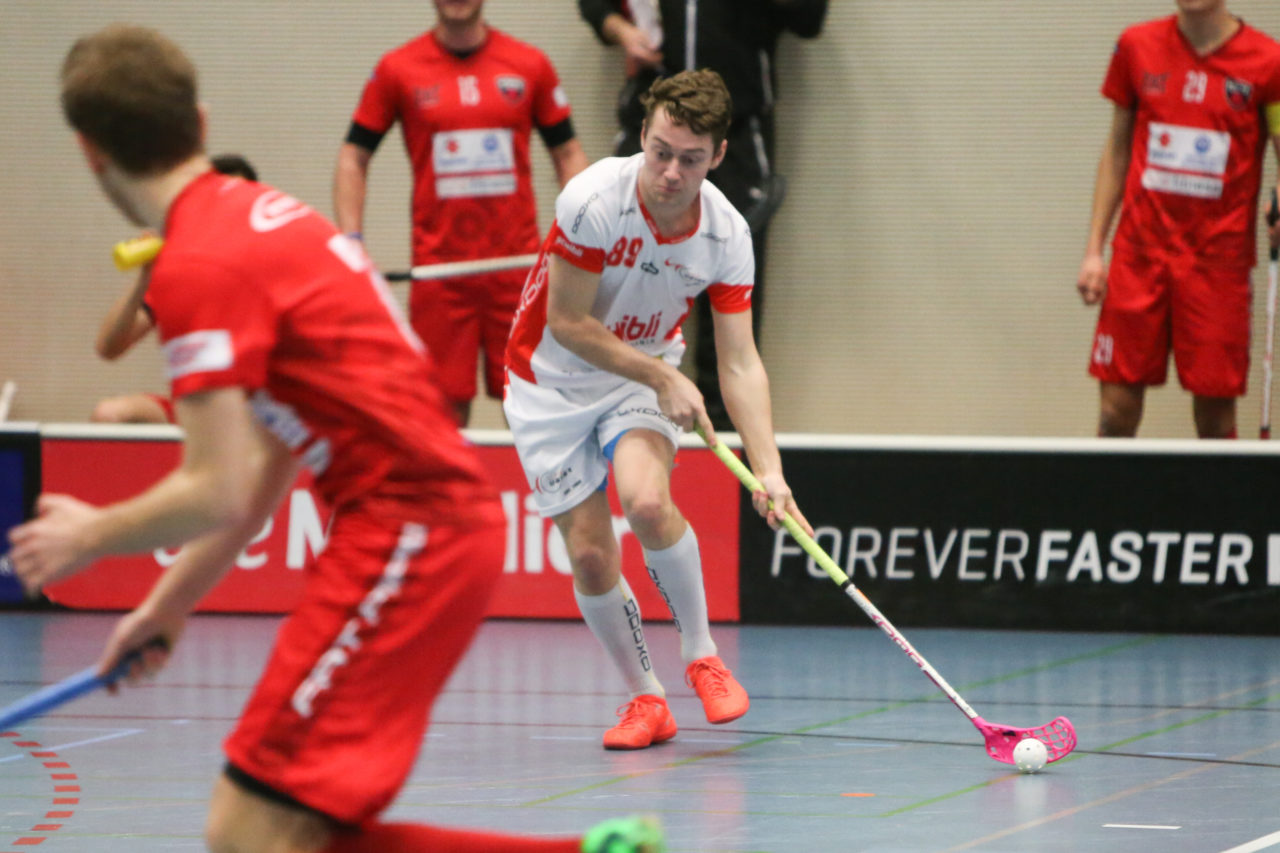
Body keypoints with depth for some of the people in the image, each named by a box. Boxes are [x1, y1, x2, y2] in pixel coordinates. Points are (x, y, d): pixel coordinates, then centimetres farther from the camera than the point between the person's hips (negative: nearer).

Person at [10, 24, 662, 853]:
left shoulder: (196, 267, -14)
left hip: (407, 531, -9)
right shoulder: (263, 212, 15)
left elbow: (217, 496, -15)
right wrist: (172, 600, 27)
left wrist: (90, 537, 3)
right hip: (449, 513, 9)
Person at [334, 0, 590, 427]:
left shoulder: (531, 66, 4)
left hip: (517, 263, 1)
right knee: (447, 403, 0)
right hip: (437, 267, -1)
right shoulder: (397, 69, 2)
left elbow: (568, 153, 10)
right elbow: (353, 157, 7)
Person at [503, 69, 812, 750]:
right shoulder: (594, 199, -28)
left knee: (647, 500, -28)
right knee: (590, 556, -7)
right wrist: (661, 375, -23)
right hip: (551, 383, -1)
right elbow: (567, 322, -20)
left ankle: (700, 655, -7)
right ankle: (645, 699, 14)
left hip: (646, 373, 1)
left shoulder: (726, 235, -18)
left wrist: (768, 469, -27)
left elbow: (740, 363, -17)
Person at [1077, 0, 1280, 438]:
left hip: (1218, 261, -2)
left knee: (1215, 413, -3)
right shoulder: (1136, 46, 5)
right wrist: (1094, 249, 9)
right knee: (1118, 409, -2)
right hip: (1139, 251, 2)